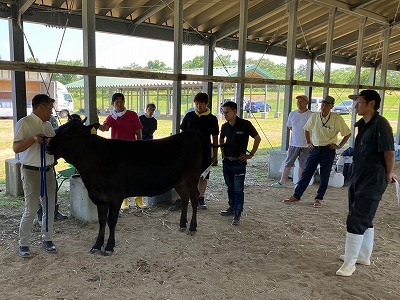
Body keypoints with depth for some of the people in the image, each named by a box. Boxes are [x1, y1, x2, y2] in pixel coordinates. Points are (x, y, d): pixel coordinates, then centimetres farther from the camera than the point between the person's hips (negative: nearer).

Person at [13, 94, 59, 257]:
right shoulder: (24, 123, -7)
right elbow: (16, 148, -12)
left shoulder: (48, 125, 12)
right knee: (31, 209, -2)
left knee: (49, 207, 11)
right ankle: (23, 244, 14)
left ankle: (47, 239, 25)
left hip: (48, 170, 6)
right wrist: (33, 139, -24)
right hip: (31, 171, -6)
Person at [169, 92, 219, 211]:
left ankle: (200, 198, 22)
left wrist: (215, 155, 1)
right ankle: (181, 199, 7)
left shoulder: (212, 119, -1)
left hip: (204, 153, -1)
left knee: (203, 177, 7)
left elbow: (215, 138, 2)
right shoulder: (189, 116, 3)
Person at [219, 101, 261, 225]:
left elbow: (257, 138, -5)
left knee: (238, 189, -3)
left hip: (239, 162, -6)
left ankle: (237, 214, 2)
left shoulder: (245, 124, -11)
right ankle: (232, 207, 31)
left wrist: (251, 154, -6)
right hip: (226, 161, 6)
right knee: (230, 187, 16)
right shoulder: (225, 126, 5)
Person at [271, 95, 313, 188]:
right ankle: (282, 182, 15)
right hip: (293, 144, 4)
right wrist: (298, 132, 11)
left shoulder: (311, 115, -10)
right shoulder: (292, 114, 5)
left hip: (306, 145, -4)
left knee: (302, 165, 8)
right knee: (288, 163, 8)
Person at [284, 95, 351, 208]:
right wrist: (308, 142, 12)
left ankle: (319, 199, 16)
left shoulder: (337, 118, -9)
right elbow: (307, 129, 18)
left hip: (329, 150, -3)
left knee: (324, 176, 4)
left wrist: (339, 146, -5)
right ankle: (296, 196, 9)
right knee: (306, 173, 4)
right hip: (315, 148, 3)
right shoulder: (314, 116, -1)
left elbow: (348, 134, 0)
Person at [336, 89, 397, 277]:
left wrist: (388, 174, -4)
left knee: (356, 221, -7)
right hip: (358, 179, 9)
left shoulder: (380, 124, -18)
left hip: (372, 182, -9)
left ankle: (350, 263, 4)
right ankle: (363, 256, 35)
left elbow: (389, 151, -17)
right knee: (364, 220, 20)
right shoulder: (363, 125, 9)